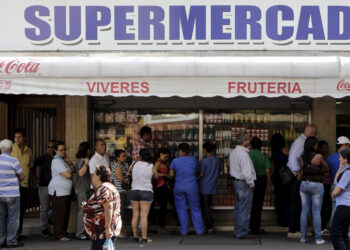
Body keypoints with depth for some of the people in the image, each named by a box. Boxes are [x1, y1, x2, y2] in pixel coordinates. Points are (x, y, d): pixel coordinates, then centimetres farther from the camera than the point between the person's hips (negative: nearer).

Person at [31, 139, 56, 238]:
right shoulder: (43, 158, 2)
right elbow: (33, 166, 11)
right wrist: (36, 178, 6)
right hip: (44, 186, -1)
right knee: (44, 209, 1)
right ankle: (44, 229, 8)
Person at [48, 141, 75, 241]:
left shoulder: (64, 160, 16)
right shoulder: (56, 161, -14)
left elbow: (73, 171, 10)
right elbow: (68, 175, -21)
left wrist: (69, 161, -3)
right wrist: (70, 174, 2)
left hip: (66, 191, 9)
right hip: (58, 191, -9)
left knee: (66, 213, 11)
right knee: (59, 213, -6)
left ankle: (63, 232, 18)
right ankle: (59, 234, -1)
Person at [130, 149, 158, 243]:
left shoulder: (134, 164, 0)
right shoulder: (151, 166, -6)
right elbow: (156, 177, 8)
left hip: (134, 191, 3)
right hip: (146, 192, -3)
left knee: (135, 215, 9)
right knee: (144, 216, -5)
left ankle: (135, 236, 14)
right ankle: (144, 238, -4)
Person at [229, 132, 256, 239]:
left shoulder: (233, 152, 10)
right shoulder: (243, 154, -20)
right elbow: (247, 171, -23)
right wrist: (251, 184, -12)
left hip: (237, 181, 10)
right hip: (244, 183, -10)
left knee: (238, 208, 15)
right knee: (244, 209, -4)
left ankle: (237, 231, 22)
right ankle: (242, 233, -1)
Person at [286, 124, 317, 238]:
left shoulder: (302, 141, 16)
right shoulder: (301, 142, -16)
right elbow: (293, 158, -24)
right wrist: (298, 173, -20)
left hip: (297, 177, 10)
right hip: (295, 177, -10)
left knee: (298, 204, 13)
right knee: (294, 204, -6)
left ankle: (297, 229, 20)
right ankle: (292, 231, -2)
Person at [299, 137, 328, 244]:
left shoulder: (302, 158, 1)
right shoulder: (318, 156, -12)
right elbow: (326, 168, 1)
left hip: (304, 184, 5)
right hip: (316, 186, -5)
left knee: (304, 211, 9)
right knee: (316, 212, -2)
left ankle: (303, 237, 10)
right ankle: (318, 238, 0)